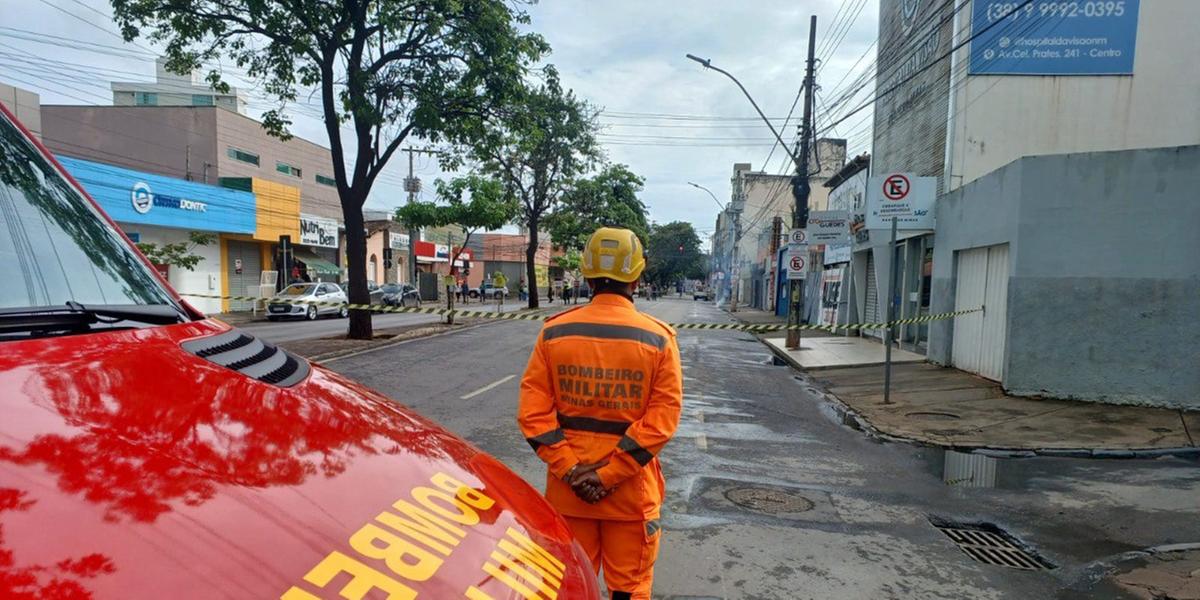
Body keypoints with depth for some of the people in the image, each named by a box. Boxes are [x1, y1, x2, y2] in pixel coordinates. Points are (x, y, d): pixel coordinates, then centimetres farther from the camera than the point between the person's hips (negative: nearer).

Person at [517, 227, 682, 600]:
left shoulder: (554, 332, -4)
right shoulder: (658, 338, -9)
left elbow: (533, 410, -8)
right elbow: (663, 416, -14)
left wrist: (569, 468, -9)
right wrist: (610, 473, -14)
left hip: (565, 488, 2)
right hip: (631, 490, -1)